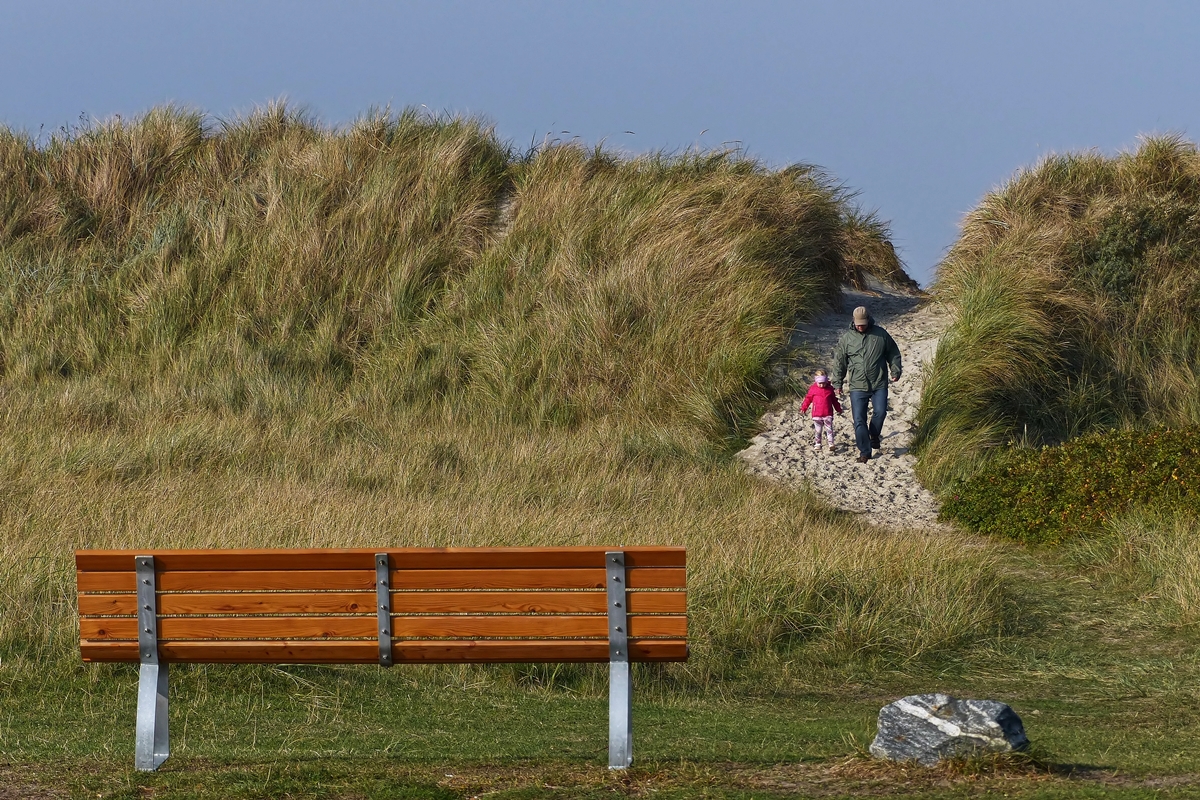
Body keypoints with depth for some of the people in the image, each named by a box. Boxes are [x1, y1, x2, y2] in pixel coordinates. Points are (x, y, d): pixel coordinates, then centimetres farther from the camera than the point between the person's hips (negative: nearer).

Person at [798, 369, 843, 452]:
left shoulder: (829, 389, 4)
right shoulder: (813, 389, 1)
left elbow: (834, 400, 14)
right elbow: (808, 399, 9)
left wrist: (838, 409, 21)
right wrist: (803, 408, 7)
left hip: (828, 414, 0)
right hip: (817, 414, 0)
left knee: (829, 429, -4)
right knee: (817, 430, 5)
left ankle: (831, 444, -6)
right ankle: (817, 444, 12)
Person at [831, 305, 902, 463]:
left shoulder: (880, 334, 2)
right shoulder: (846, 338, 3)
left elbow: (893, 354, 14)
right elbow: (839, 362, 11)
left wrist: (895, 371, 6)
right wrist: (837, 383, 11)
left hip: (879, 385, 0)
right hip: (857, 386, 0)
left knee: (880, 412, -14)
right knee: (859, 420, -4)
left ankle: (874, 435, 17)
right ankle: (865, 452, 4)